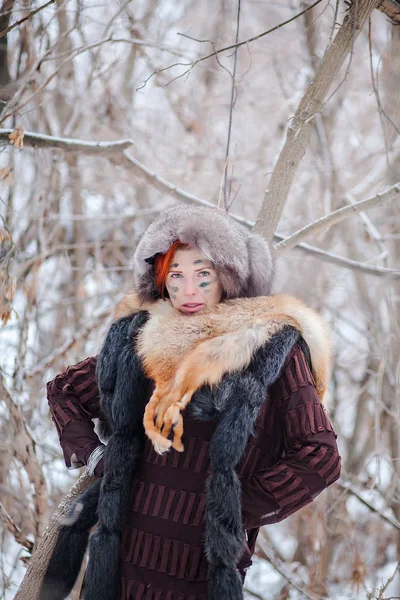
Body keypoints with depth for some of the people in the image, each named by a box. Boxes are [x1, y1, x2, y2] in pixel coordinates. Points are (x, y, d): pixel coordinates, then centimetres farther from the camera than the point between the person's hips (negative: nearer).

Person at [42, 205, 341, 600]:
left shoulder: (272, 347, -6)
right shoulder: (140, 341, 5)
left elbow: (319, 458, -8)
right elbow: (63, 390, 20)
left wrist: (238, 509, -8)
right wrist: (90, 455, 7)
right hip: (123, 556, 3)